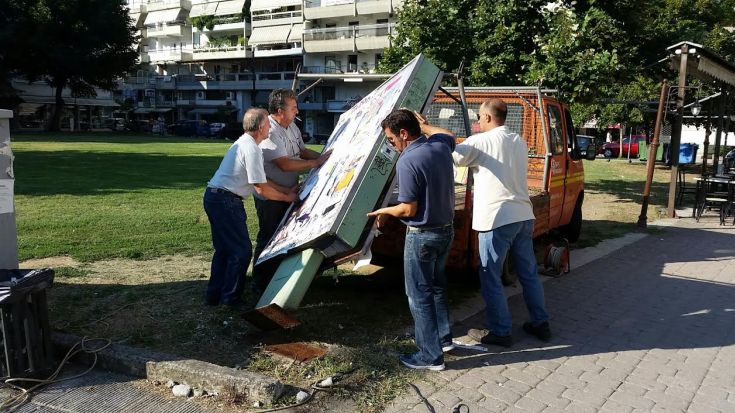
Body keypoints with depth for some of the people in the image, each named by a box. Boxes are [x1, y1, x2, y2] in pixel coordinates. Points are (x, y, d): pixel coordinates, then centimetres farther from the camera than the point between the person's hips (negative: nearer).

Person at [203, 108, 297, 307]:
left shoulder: (243, 143, 17)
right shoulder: (252, 149, -16)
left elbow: (260, 180, 20)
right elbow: (261, 189, -15)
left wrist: (287, 190, 20)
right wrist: (286, 198, -1)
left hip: (213, 197, 10)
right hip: (226, 201, -10)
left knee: (223, 249, 18)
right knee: (242, 250, 0)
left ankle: (214, 295, 25)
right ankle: (231, 298, 7)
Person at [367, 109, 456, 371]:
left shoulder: (407, 162, -23)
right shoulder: (440, 144, 0)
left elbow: (408, 210, -21)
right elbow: (451, 137, 27)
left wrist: (384, 211, -2)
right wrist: (421, 125, 31)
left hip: (422, 235, -8)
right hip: (447, 229, 8)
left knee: (420, 295, 3)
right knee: (437, 285, 24)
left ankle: (431, 356, 10)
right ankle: (444, 338, 34)